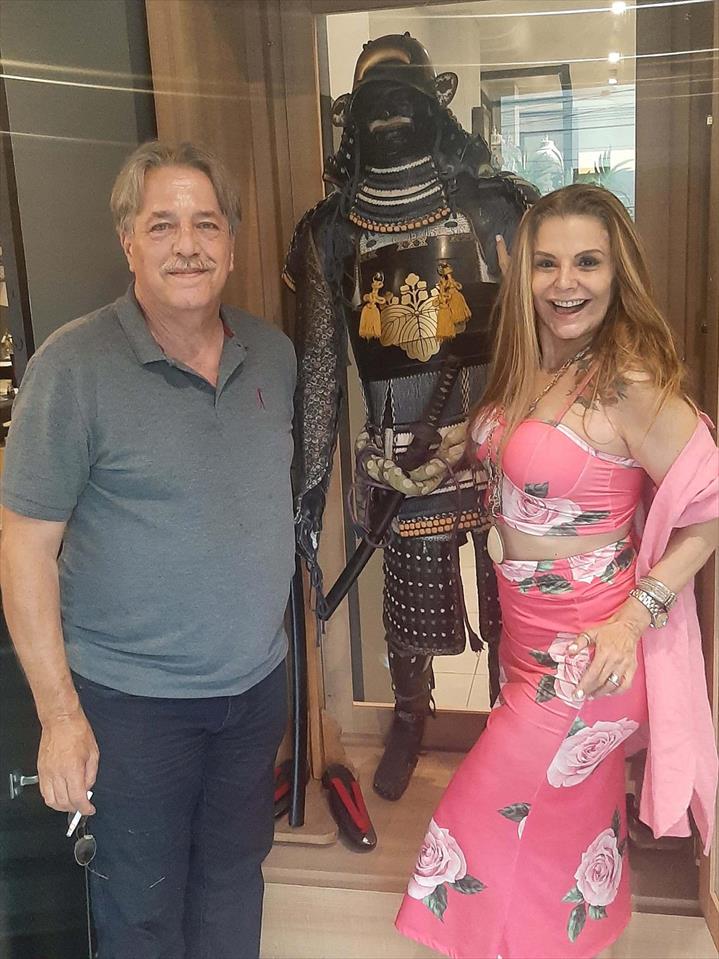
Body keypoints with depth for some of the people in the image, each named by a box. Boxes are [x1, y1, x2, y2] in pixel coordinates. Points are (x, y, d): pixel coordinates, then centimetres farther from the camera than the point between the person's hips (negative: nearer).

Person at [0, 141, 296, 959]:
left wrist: (274, 622, 12)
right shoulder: (74, 364, -16)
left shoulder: (272, 353, 1)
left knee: (233, 876, 23)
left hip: (257, 684, 5)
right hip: (132, 703, -4)